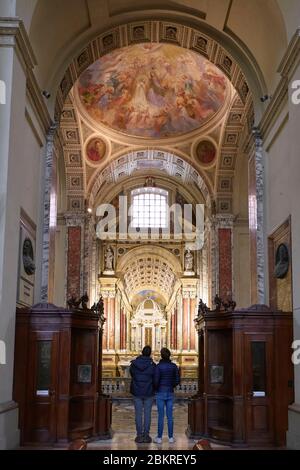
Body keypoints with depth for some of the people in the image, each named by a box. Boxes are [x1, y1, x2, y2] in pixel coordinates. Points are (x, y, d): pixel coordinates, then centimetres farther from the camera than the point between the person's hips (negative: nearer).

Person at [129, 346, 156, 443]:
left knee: (138, 414, 7)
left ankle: (139, 435, 8)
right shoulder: (152, 365, -11)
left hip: (137, 392, 1)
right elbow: (155, 380, -4)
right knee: (147, 414, 5)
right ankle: (146, 435, 7)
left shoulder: (134, 364, -5)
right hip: (149, 393, -1)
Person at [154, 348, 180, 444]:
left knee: (161, 416, 4)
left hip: (160, 393, -3)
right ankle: (171, 437, 12)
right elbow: (177, 380, -1)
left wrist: (156, 388, 7)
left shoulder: (158, 366, -13)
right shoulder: (174, 366, -2)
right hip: (170, 393, 3)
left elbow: (156, 381, -16)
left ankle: (159, 438, 10)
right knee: (170, 416, 10)